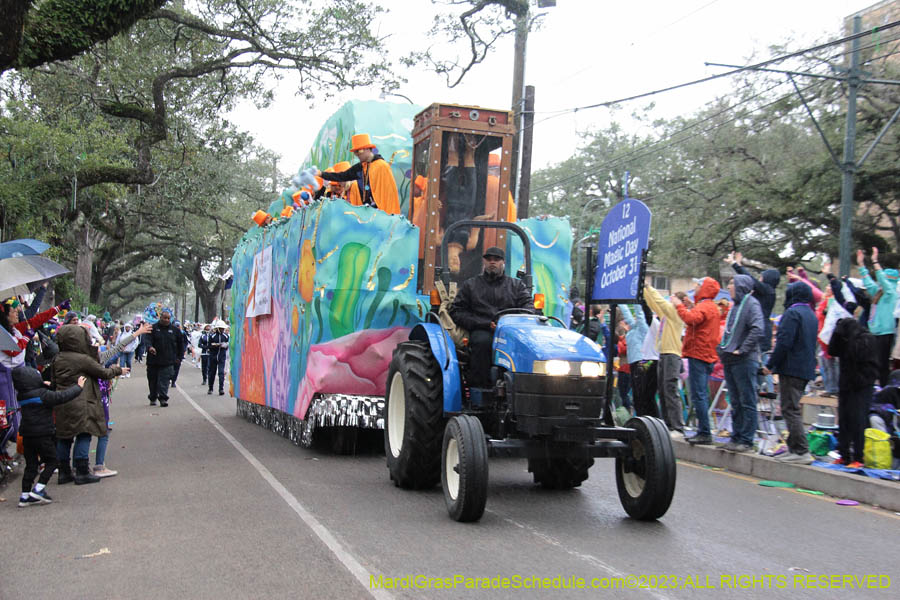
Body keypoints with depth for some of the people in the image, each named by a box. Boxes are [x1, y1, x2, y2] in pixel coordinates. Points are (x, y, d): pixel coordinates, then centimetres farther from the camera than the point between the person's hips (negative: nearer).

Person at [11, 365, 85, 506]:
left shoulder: (22, 396, 5)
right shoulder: (42, 394, -16)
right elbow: (62, 397, -15)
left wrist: (43, 385, 31)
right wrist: (78, 387, -4)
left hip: (27, 435, 7)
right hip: (42, 435, -7)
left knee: (30, 465, 12)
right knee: (52, 461, 8)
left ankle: (25, 495, 12)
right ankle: (38, 489, -2)